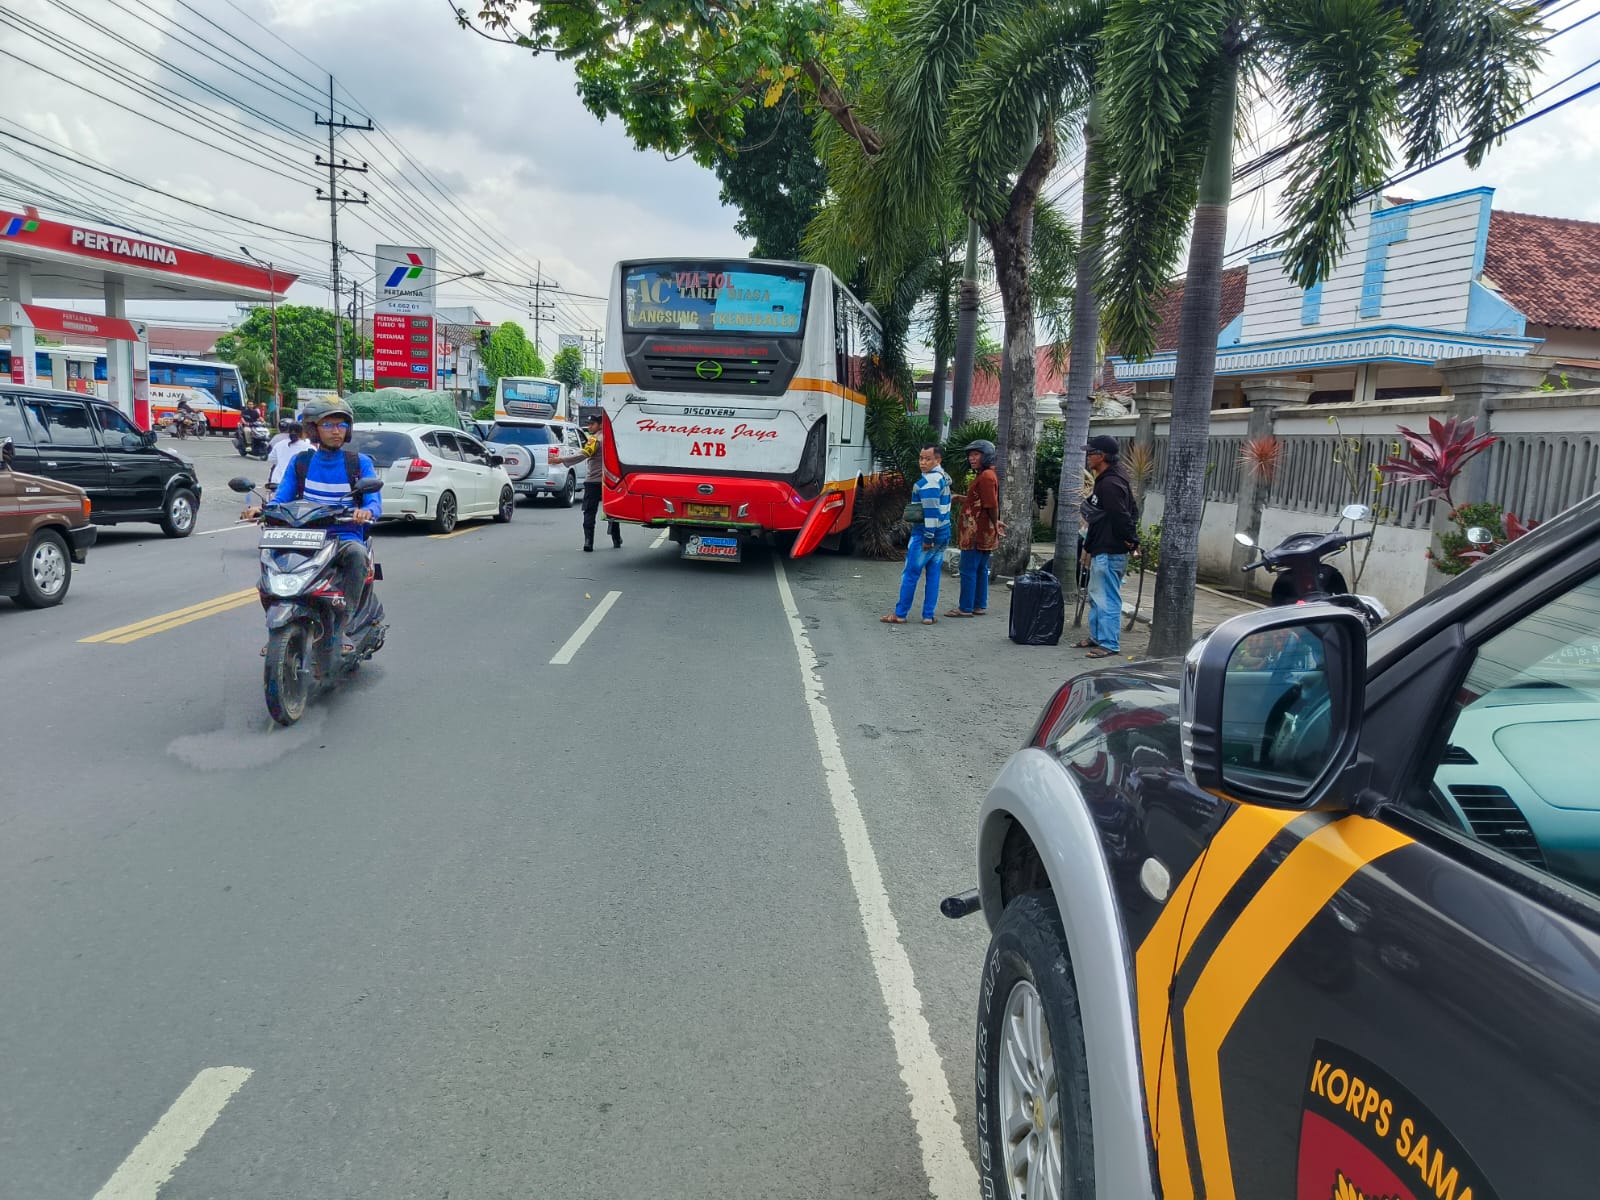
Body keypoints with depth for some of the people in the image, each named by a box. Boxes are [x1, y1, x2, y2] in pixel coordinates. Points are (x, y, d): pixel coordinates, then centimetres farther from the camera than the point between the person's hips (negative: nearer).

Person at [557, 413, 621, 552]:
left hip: (593, 481, -6)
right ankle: (617, 541, 20)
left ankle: (588, 543, -13)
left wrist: (562, 460, -31)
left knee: (589, 512, -4)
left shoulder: (595, 439, -12)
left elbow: (583, 455, -26)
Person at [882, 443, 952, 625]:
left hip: (925, 535, -9)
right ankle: (928, 615, 10)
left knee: (910, 574, -1)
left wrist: (928, 537, -20)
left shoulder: (928, 481, -18)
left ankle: (900, 614, 5)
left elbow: (931, 511, -23)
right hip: (943, 534, 9)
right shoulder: (944, 477, 14)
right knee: (933, 575, 9)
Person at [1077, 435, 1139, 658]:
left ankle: (1109, 644, -2)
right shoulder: (1105, 481, 14)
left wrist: (1130, 540, -12)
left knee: (1107, 599, -7)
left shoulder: (1110, 484, -20)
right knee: (1096, 596, 19)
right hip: (1101, 551, 11)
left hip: (1109, 553, -11)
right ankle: (1096, 637, 28)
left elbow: (1122, 516, -24)